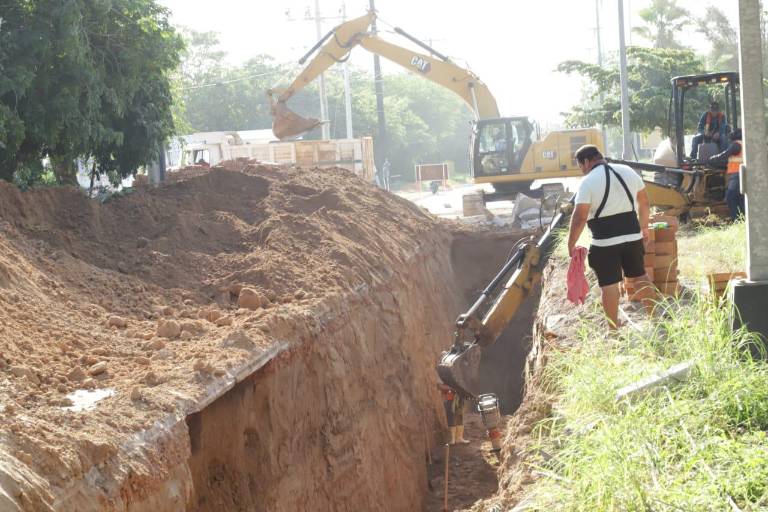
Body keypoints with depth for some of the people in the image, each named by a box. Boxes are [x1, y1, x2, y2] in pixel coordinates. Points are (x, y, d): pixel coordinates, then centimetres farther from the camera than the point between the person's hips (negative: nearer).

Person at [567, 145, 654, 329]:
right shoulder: (627, 171, 7)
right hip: (632, 235, 6)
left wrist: (571, 244, -6)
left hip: (605, 241, -5)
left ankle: (614, 329, 4)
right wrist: (644, 226, 27)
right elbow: (644, 202, 14)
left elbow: (579, 217, -15)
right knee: (639, 276, 20)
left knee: (609, 284, 2)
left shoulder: (588, 182, -11)